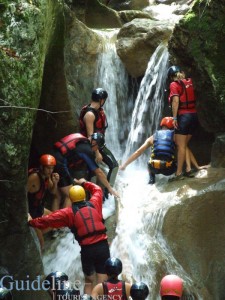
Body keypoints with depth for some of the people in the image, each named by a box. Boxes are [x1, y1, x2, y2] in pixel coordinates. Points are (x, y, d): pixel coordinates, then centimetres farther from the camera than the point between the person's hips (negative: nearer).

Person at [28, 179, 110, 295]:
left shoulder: (68, 212, 0)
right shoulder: (94, 204, 7)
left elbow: (49, 220, 0)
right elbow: (97, 189, 28)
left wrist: (32, 222, 13)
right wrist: (84, 183, 41)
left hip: (87, 249, -1)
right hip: (103, 246, 1)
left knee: (88, 281, 20)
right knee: (102, 282, 5)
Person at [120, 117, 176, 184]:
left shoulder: (152, 137, 15)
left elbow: (138, 152, 13)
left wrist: (124, 165, 17)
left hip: (154, 168, 1)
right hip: (169, 169, -1)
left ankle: (151, 179, 19)